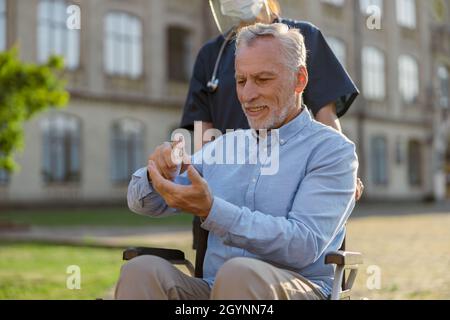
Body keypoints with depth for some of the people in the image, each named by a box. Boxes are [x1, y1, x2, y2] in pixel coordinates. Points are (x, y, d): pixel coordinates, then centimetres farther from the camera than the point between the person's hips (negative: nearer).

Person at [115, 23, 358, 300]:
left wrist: (211, 210, -23)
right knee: (142, 270, -25)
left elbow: (304, 246, -15)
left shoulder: (332, 150, 0)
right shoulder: (223, 146, 17)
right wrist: (158, 175, -8)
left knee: (239, 273, -37)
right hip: (214, 288, 5)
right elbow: (144, 203, 16)